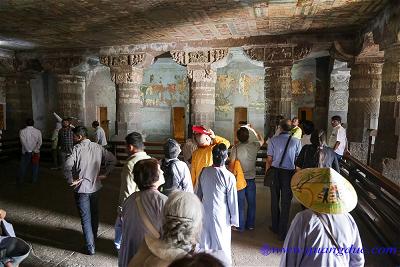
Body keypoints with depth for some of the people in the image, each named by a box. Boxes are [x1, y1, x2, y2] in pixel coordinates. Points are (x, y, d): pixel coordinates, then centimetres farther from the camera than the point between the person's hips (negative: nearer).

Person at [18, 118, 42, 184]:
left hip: (26, 152, 0)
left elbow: (23, 142, -12)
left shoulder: (22, 131, -4)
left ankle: (20, 181, 17)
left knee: (23, 166, 10)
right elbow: (40, 143, -8)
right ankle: (34, 180, 16)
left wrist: (28, 150, -11)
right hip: (35, 152, 0)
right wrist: (34, 150, -6)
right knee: (35, 166, 10)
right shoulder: (38, 131, -2)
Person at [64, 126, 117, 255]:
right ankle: (93, 237, 42)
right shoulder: (98, 147, -1)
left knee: (85, 218, 6)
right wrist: (105, 174, 4)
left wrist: (71, 180, -16)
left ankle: (90, 247, 12)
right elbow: (113, 159, 1)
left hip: (81, 188, -5)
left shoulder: (77, 148, -16)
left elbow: (67, 166, -29)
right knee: (94, 214, 22)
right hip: (95, 186, 5)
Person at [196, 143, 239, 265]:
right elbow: (232, 201, -12)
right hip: (220, 215, -4)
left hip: (205, 213, 4)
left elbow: (199, 194, 3)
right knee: (221, 243, 14)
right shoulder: (229, 177, -19)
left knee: (205, 241, 20)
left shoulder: (204, 172, -8)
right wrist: (234, 219, 1)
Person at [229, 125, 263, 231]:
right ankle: (250, 224, 26)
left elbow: (232, 165, -12)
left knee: (240, 203, 7)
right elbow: (261, 140, 16)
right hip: (251, 178, 2)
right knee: (251, 203, 15)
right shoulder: (254, 146, -7)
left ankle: (240, 226, 16)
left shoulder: (235, 148, -14)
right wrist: (252, 129, 19)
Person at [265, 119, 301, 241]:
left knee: (274, 200, 17)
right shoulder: (296, 141, -8)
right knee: (285, 202, 9)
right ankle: (282, 232, 16)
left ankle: (275, 227, 33)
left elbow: (269, 159, -5)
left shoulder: (274, 140, -8)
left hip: (275, 171, 1)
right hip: (289, 173, -1)